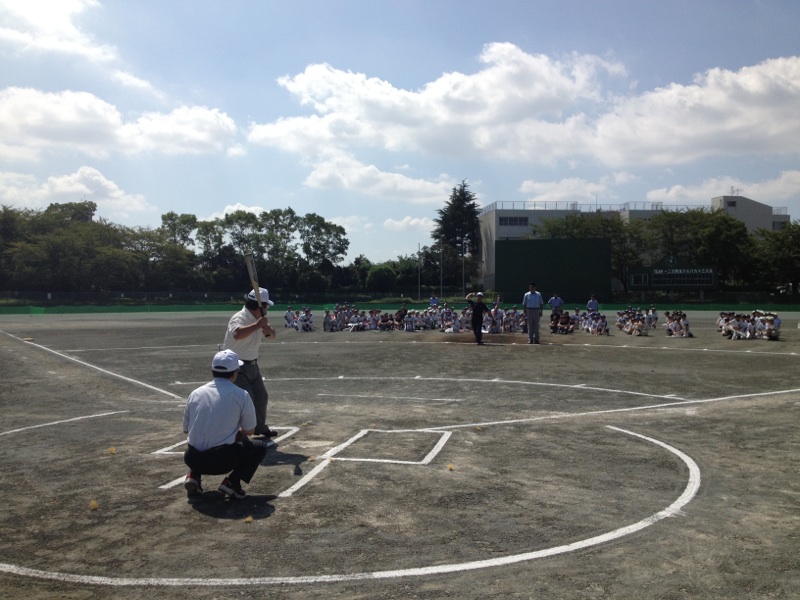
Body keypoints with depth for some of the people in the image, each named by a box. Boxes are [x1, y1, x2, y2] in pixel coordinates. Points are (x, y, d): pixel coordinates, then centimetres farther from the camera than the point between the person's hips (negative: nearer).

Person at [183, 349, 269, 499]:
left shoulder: (195, 393, 9)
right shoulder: (241, 395, -3)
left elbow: (186, 429, 18)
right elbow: (249, 431, 5)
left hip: (192, 460, 5)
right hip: (221, 461, -5)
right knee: (260, 447, 17)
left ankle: (194, 476, 12)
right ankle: (232, 481, 0)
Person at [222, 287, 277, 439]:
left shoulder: (258, 319, 4)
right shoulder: (239, 318, -23)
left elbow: (272, 335, 10)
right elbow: (237, 334, -45)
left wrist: (269, 330, -12)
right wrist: (258, 325, -42)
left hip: (252, 365, 9)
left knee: (261, 397, 19)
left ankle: (260, 427, 39)